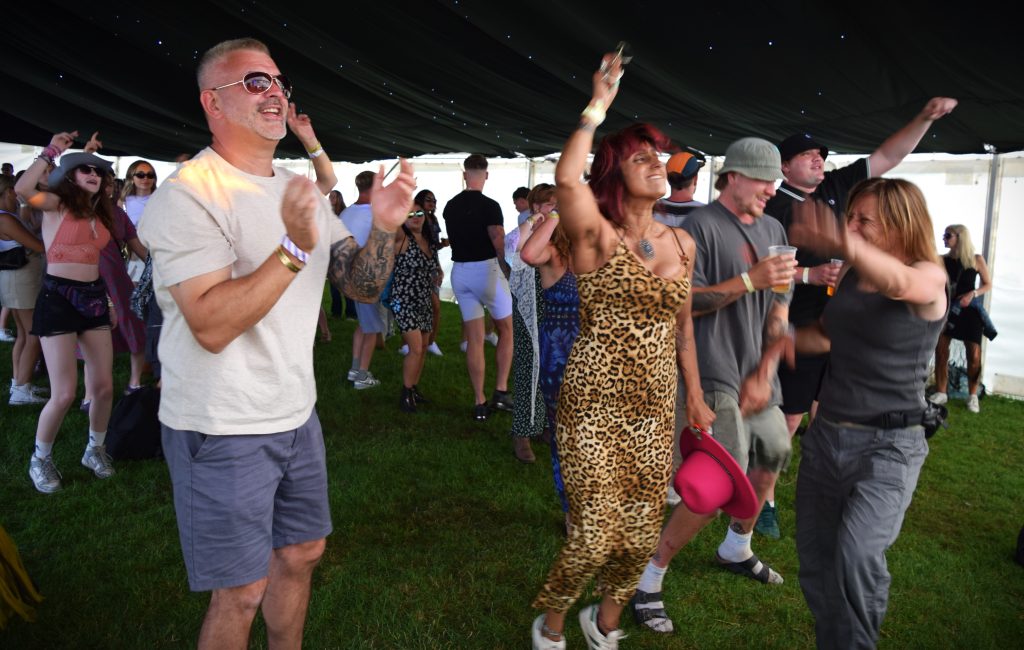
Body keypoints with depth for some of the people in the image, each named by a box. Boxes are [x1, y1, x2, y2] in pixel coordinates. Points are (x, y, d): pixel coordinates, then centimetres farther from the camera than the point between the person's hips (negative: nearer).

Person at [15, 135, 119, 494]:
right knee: (64, 393, -8)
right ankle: (40, 459, 16)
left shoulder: (98, 213, 15)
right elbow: (22, 189, -27)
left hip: (94, 297, 6)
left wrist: (109, 300, 20)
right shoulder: (55, 204, -4)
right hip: (58, 298, -6)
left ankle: (95, 449, 28)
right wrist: (50, 152, -23)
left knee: (104, 386, 5)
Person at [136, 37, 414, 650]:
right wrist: (294, 248, -32)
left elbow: (364, 285, 5)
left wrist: (384, 227, -13)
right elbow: (211, 326, -26)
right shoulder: (190, 192, -16)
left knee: (302, 552, 21)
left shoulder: (302, 192, 8)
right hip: (223, 430, -7)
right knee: (243, 592, 6)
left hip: (296, 415, 8)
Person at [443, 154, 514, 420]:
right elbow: (500, 245, -16)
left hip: (459, 271, 5)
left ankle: (479, 402, 9)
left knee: (474, 338, 7)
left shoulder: (450, 206, 7)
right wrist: (508, 271, -3)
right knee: (506, 330, 12)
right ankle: (500, 391, 5)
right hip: (486, 269, -5)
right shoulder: (489, 206, -13)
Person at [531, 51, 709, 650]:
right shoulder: (599, 238, -9)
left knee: (643, 536, 10)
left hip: (655, 408, 6)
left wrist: (695, 395, 15)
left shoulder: (682, 242, 8)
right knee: (596, 535, -4)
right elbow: (567, 178, -29)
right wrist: (599, 106, -20)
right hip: (595, 404, -5)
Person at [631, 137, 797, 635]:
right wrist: (749, 280, -23)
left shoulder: (773, 230, 12)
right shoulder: (701, 226, -9)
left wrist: (764, 375, 1)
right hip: (714, 375, -8)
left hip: (757, 376, 8)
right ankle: (648, 579, 2)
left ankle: (736, 549, 45)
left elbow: (779, 311, 10)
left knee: (768, 462, 19)